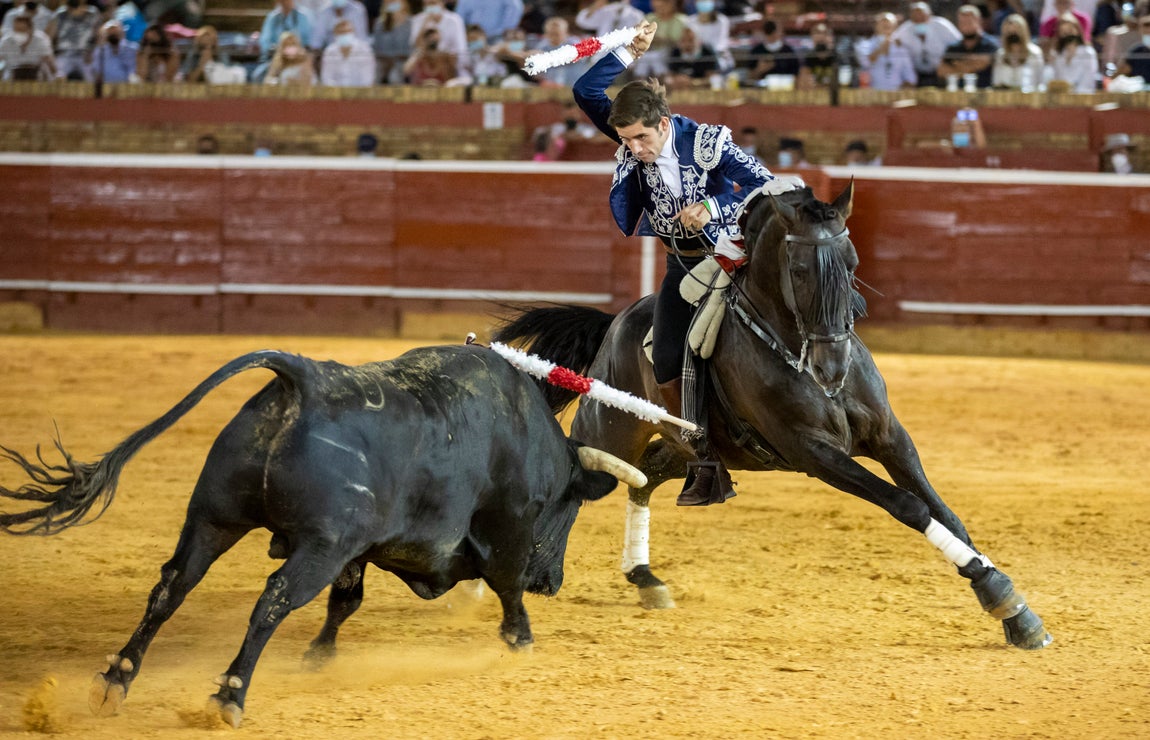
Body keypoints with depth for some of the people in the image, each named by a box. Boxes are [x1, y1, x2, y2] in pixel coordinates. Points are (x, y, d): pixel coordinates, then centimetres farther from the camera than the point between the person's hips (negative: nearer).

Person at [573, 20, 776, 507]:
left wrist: (713, 207, -34)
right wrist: (631, 51, -19)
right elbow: (587, 92, -11)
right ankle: (704, 457, 16)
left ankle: (711, 470, -4)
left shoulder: (706, 143, -24)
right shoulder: (632, 142, -9)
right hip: (679, 263, 6)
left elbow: (766, 184, -22)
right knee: (667, 370, 2)